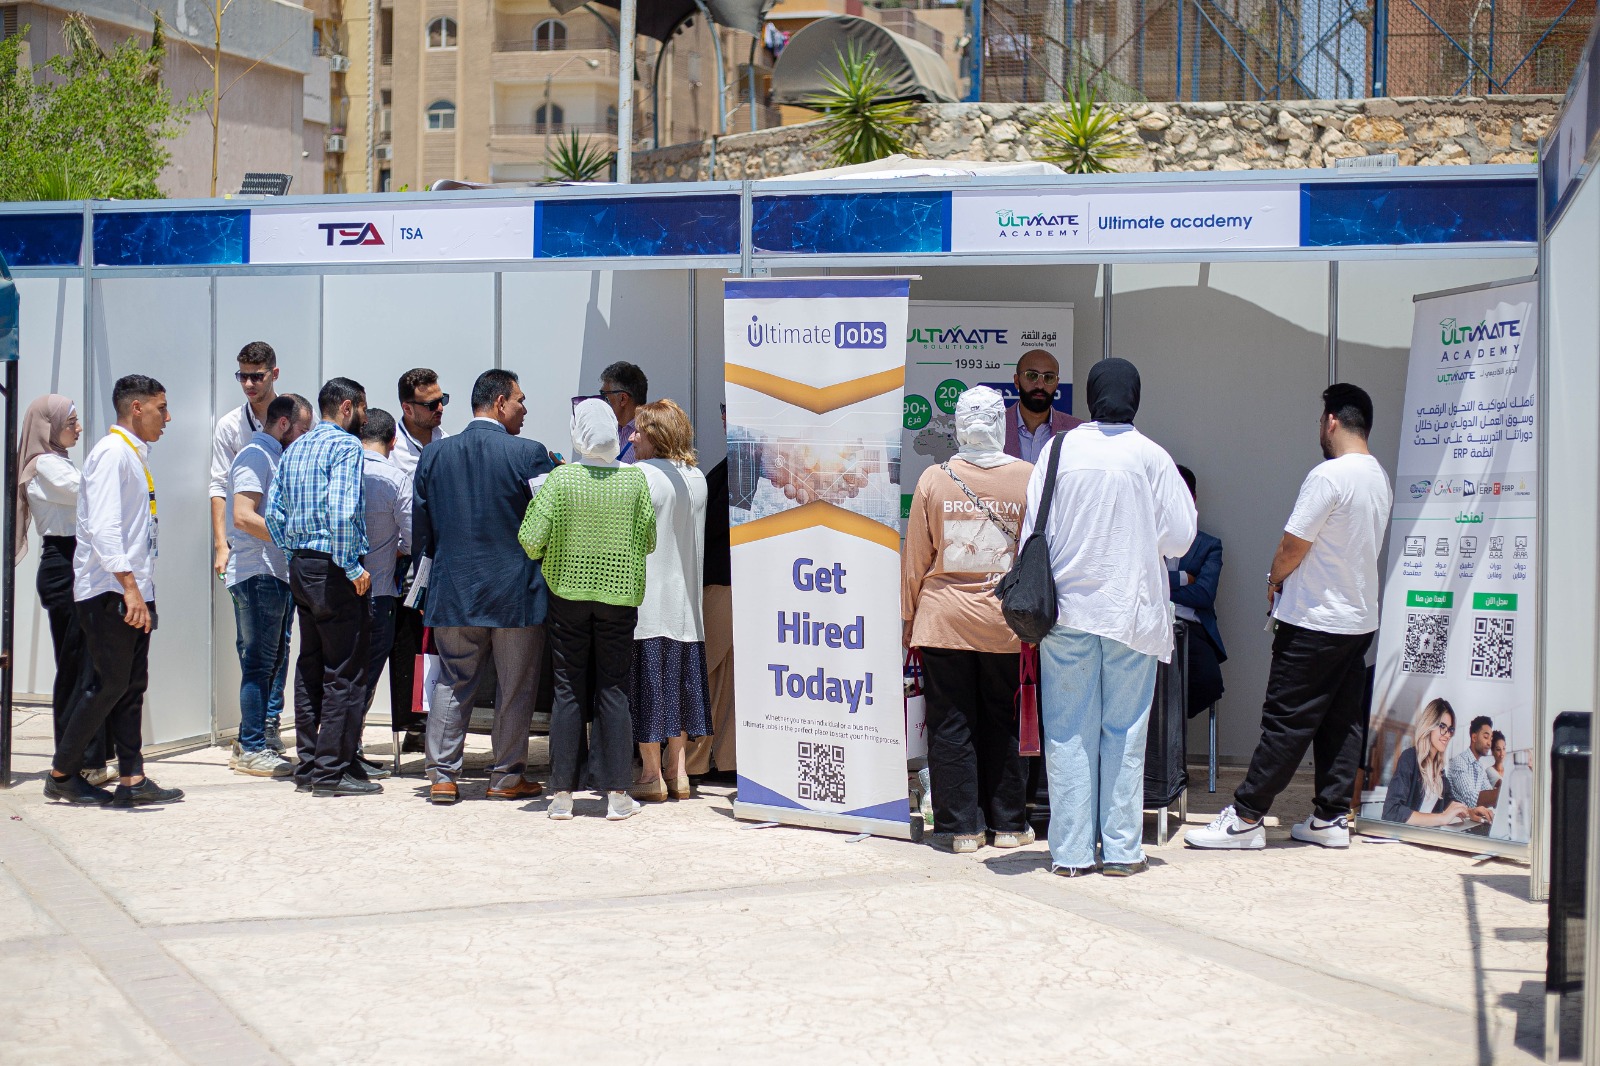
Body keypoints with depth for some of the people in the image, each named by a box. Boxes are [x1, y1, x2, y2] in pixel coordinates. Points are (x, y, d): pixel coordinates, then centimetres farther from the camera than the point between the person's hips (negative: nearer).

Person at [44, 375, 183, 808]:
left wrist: (141, 590, 16)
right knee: (108, 684, -6)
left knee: (131, 686, 6)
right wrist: (129, 587, -27)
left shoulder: (134, 456, 18)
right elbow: (103, 527, -21)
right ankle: (61, 774, 6)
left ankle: (132, 779, 7)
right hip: (109, 592, -9)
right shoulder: (112, 453, -11)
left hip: (133, 591, 9)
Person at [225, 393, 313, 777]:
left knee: (274, 662, 11)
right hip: (257, 575, -10)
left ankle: (253, 745, 17)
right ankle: (253, 749, -2)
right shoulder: (254, 457, -9)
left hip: (277, 575, 10)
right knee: (260, 663, -6)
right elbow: (243, 517, -21)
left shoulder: (276, 458, 21)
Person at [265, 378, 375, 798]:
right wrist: (352, 567, -18)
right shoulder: (345, 445, -10)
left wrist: (295, 555, 15)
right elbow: (342, 510, -23)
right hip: (334, 570, -9)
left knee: (310, 669, 14)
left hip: (300, 566, 9)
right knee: (343, 673, -4)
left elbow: (274, 512, 13)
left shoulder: (295, 448, 15)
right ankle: (333, 771, -4)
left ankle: (308, 765, 19)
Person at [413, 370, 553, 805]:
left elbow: (421, 529, 9)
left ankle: (443, 776, 11)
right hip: (516, 590, -3)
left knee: (452, 684, 12)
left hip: (453, 590, 4)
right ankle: (507, 776, 14)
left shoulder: (434, 455, 3)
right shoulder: (530, 454, -10)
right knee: (515, 688, 8)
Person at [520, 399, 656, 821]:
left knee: (567, 692, 6)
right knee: (613, 692, 6)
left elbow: (531, 540, -12)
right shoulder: (635, 479, -6)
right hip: (619, 594, 0)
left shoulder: (559, 478, -10)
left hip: (568, 589, 0)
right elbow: (649, 540, -2)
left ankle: (562, 794, 8)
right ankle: (616, 794, 6)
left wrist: (548, 551, 11)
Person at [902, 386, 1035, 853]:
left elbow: (915, 558, 1)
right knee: (1003, 724, 11)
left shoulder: (934, 479, -5)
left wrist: (909, 621, 11)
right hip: (1006, 620, 0)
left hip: (944, 619, 0)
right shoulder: (1030, 478, -5)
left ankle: (961, 827, 8)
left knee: (950, 725, 6)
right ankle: (1008, 824, 18)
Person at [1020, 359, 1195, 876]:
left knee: (1068, 732, 6)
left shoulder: (1059, 451, -2)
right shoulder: (1152, 457, -5)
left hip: (1067, 608, 1)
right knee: (1125, 732, 7)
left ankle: (1072, 851, 7)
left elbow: (1032, 533, -1)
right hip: (1132, 612, -1)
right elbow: (1179, 537, -2)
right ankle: (1121, 849, 10)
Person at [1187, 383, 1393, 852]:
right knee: (1342, 722, 10)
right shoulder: (1380, 478, 9)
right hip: (1360, 617, 8)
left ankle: (1246, 817, -2)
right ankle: (1331, 818, 14)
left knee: (1286, 721, -6)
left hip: (1315, 621, -8)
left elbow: (1292, 547, -16)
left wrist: (1274, 582, 4)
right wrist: (1290, 580, 15)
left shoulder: (1329, 475, -18)